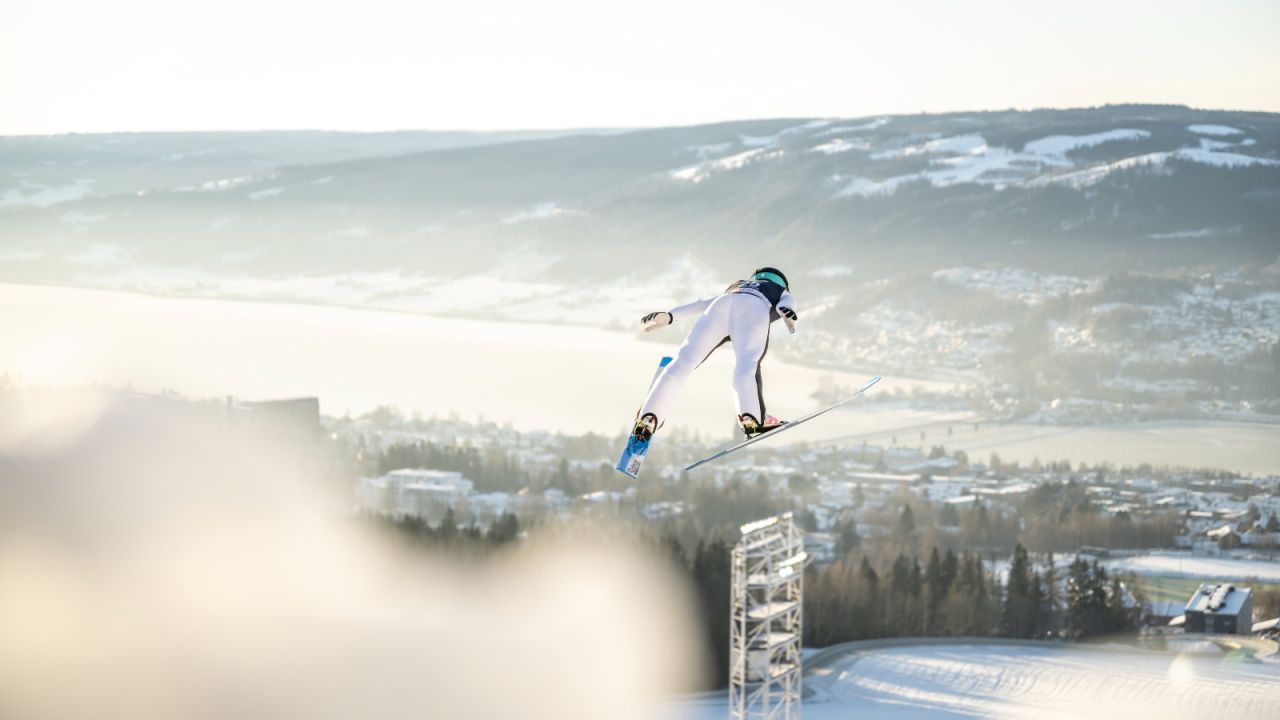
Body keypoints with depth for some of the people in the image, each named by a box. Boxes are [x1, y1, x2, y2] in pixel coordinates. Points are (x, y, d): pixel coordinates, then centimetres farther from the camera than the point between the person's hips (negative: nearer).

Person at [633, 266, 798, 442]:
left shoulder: (736, 286, 47)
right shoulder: (782, 292, 38)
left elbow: (702, 304, 35)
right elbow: (786, 302, 15)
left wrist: (668, 316, 28)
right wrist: (787, 311, -7)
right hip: (756, 309, -2)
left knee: (684, 360, -6)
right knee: (746, 367, -22)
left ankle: (647, 418, -17)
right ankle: (751, 418, -46)